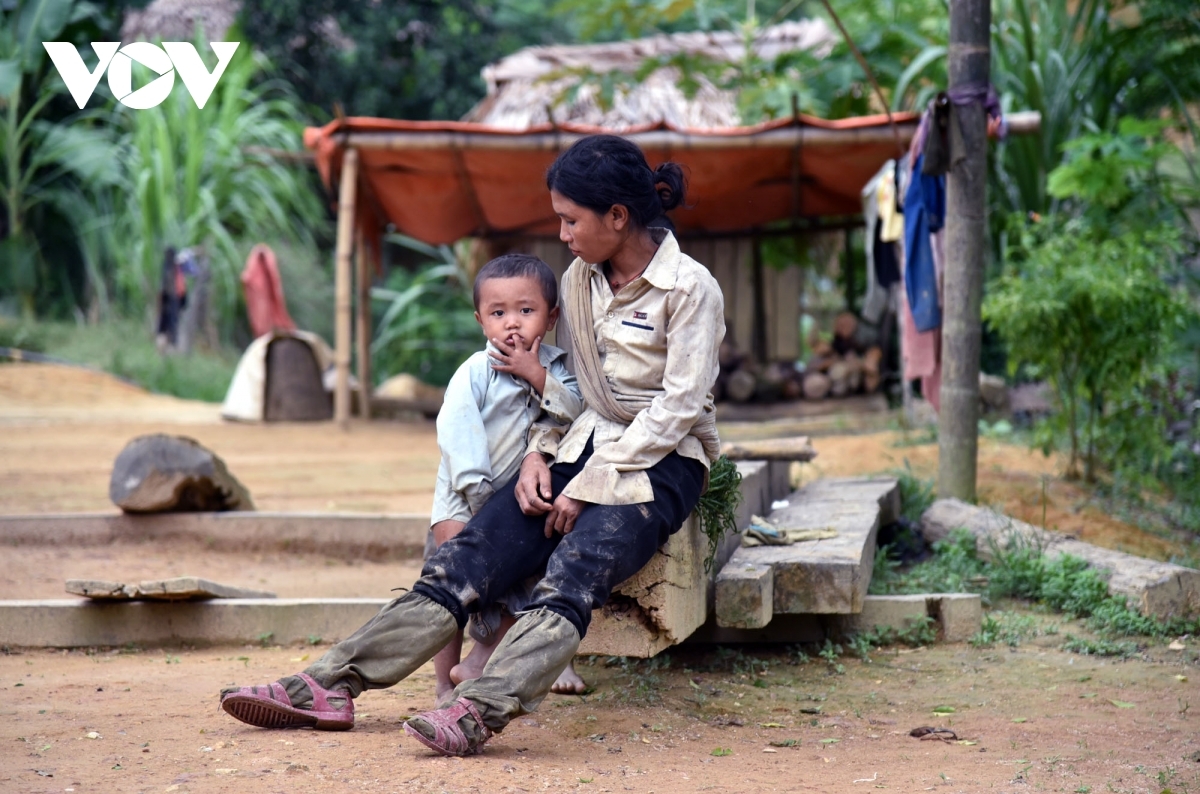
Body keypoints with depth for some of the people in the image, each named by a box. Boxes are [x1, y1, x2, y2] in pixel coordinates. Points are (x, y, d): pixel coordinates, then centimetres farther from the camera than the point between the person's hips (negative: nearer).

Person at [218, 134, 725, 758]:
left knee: (567, 582, -33)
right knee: (463, 561, -15)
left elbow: (679, 409, -13)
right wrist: (539, 454, -4)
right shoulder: (578, 280, 12)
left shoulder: (690, 288, -9)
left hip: (661, 463, -6)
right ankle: (328, 686, -23)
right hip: (584, 448, 6)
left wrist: (588, 487, -16)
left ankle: (477, 712, -52)